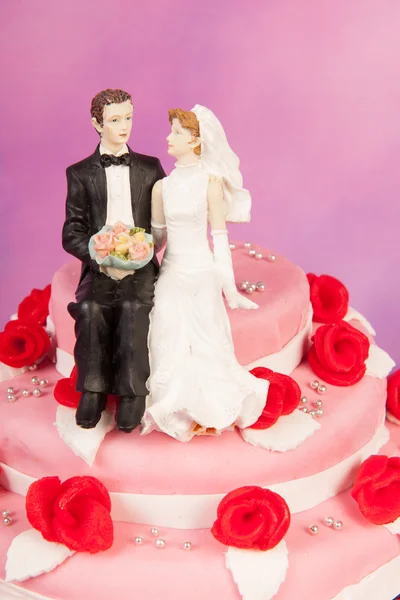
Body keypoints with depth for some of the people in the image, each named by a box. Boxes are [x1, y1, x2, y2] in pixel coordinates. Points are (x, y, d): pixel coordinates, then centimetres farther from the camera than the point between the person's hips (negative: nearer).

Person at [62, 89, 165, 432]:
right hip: (98, 268, 0)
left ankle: (131, 393, -16)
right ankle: (93, 388, -12)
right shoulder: (80, 173, 9)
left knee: (133, 308, -31)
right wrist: (103, 261, -15)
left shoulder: (150, 168, 13)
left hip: (141, 267, 0)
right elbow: (72, 234, 3)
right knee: (89, 309, -31)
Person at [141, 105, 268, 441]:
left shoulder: (211, 182, -7)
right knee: (171, 346, 7)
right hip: (171, 273, 4)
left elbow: (220, 237, -8)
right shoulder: (162, 186, 4)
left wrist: (229, 286, -9)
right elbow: (157, 236, 11)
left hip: (202, 274, -4)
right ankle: (178, 413, 25)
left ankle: (208, 412, 25)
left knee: (204, 345, 5)